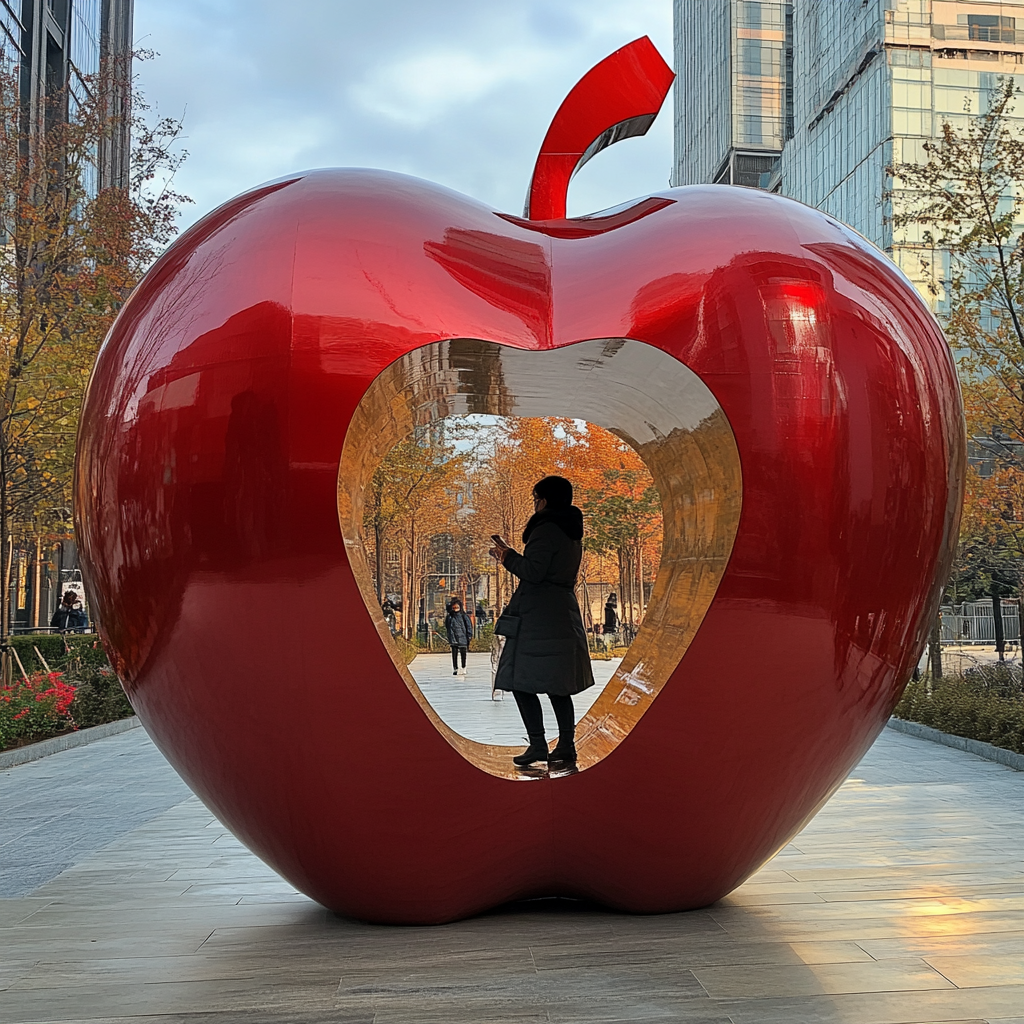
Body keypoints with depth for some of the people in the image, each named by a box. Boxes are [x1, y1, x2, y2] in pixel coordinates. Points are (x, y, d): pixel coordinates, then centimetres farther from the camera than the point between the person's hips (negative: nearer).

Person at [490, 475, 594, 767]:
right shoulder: (572, 532, 17)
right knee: (557, 687, 12)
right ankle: (566, 747, 14)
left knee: (522, 681, -4)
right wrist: (512, 557, 23)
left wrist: (507, 556, -2)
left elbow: (533, 572, -18)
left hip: (538, 619, -9)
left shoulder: (546, 529, -12)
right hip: (564, 614, 10)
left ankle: (538, 745, -6)